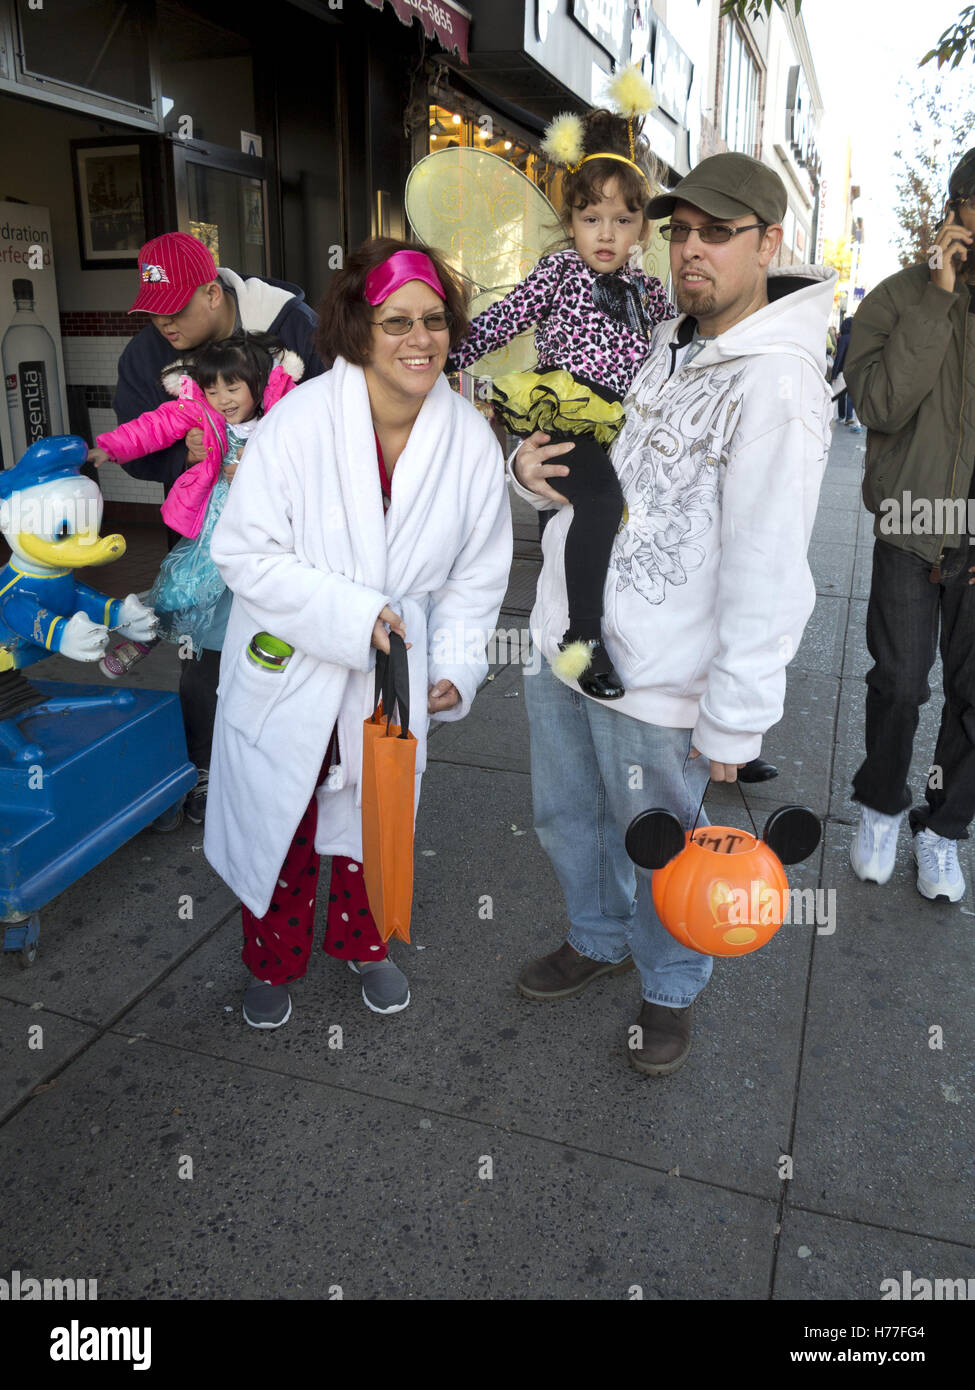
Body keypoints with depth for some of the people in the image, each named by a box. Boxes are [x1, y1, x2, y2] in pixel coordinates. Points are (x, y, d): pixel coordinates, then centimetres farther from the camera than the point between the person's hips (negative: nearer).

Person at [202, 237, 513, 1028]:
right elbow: (245, 552, -18)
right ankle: (273, 962, 43)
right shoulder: (299, 421, -20)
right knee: (282, 829, 15)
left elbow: (478, 573, 1)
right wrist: (352, 613, -26)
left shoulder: (471, 439, -9)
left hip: (392, 679, 3)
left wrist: (456, 666, -7)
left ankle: (362, 942, 50)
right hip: (288, 674, -2)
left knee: (373, 820, 22)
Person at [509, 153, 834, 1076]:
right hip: (562, 635, 8)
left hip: (652, 682, -8)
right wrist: (533, 467, -5)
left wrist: (733, 722, -19)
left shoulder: (777, 381, -18)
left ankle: (670, 990, 40)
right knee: (565, 817, 23)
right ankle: (598, 941, 50)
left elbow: (768, 575, -21)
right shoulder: (660, 343, 8)